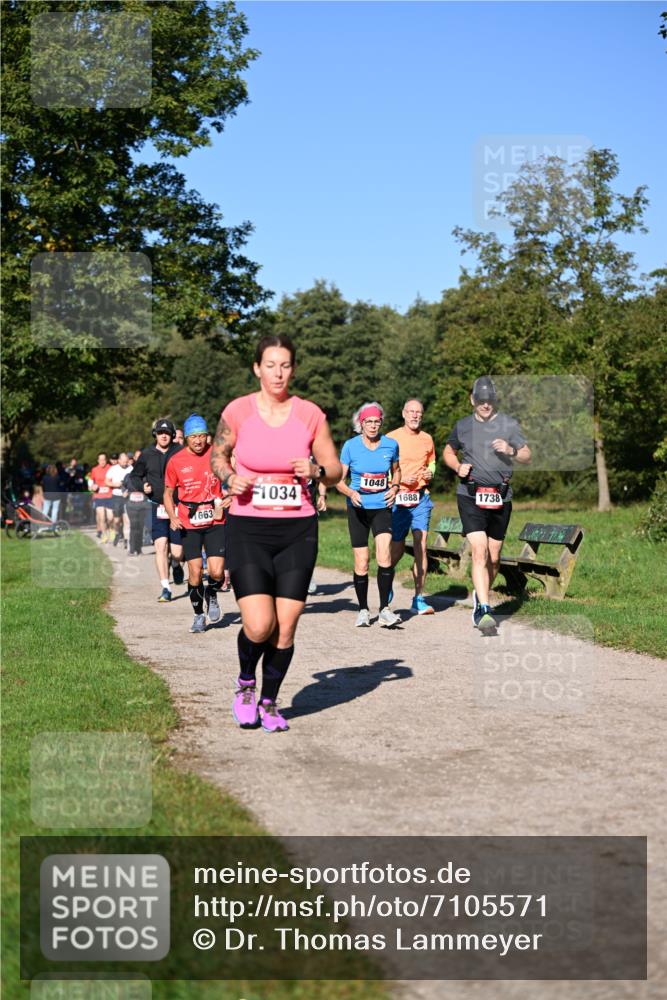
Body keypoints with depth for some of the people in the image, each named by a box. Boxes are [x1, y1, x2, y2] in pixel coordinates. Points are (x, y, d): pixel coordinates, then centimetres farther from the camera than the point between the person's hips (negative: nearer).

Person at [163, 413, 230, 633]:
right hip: (189, 524, 0)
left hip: (215, 521, 0)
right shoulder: (176, 461, -1)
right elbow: (168, 493, 10)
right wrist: (173, 517, -6)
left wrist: (231, 497, -9)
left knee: (217, 572, -10)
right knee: (195, 572, -2)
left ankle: (212, 595, 24)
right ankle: (198, 615, 19)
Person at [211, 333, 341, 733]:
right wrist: (229, 479, -7)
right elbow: (217, 455, 14)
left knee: (286, 628, 2)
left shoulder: (310, 414, 0)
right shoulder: (238, 411, -3)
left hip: (298, 530, 2)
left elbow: (335, 471, 9)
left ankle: (269, 703, 24)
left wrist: (315, 471, -13)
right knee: (259, 625, -13)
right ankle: (246, 684, 19)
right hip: (248, 529, -2)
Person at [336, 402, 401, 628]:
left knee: (384, 555, -17)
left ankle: (385, 609, -11)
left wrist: (394, 487, 0)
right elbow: (339, 480, 1)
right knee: (361, 563, 1)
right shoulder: (350, 446, -4)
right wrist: (351, 493, -18)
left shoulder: (391, 445, 1)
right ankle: (363, 610, 17)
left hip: (382, 507, 0)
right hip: (358, 508, 0)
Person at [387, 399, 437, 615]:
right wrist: (400, 478, -13)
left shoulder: (427, 439, 10)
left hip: (421, 498, 2)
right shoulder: (391, 438, -1)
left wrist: (430, 473, 3)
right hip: (397, 498, -2)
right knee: (397, 548, 5)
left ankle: (419, 599, -4)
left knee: (421, 546, -8)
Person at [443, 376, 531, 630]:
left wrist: (511, 450, -14)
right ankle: (484, 609, -21)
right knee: (479, 551, -16)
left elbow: (527, 457, 8)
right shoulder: (462, 426, 8)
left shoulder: (509, 424, 6)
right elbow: (448, 452, 23)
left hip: (500, 497, 2)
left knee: (494, 556, 9)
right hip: (470, 495, -1)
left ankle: (480, 596, 34)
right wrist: (457, 467, 1)